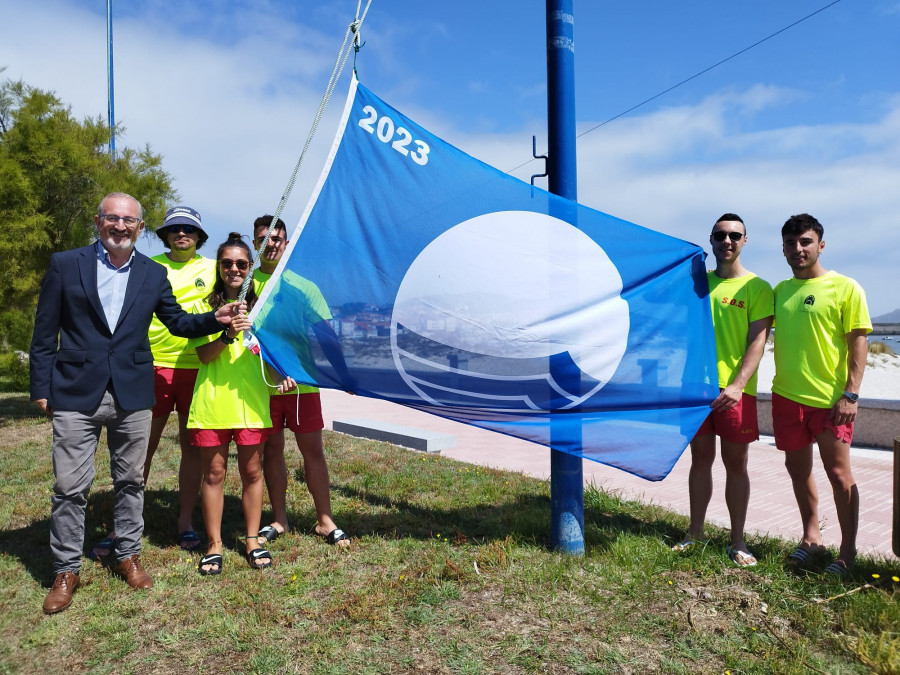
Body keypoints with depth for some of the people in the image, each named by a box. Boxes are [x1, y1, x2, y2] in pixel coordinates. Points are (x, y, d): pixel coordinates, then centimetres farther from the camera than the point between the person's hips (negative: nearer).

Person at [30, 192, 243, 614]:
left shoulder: (154, 274, 7)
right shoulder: (65, 264, 1)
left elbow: (177, 322, 13)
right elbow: (45, 333, 2)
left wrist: (215, 319, -5)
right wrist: (41, 386, -1)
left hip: (132, 394, 2)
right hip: (76, 393, -2)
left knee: (130, 481, 12)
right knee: (70, 486, 4)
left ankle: (128, 555, 30)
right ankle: (66, 569, 21)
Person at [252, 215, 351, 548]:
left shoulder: (302, 284, 6)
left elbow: (325, 332, 5)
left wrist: (344, 370, -2)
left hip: (302, 380, 0)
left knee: (312, 449, 3)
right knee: (272, 448, 10)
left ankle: (325, 520, 14)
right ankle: (279, 519, 24)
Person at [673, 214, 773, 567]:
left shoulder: (757, 287, -1)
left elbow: (757, 341, -9)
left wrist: (737, 386, -19)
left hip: (735, 390, -3)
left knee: (736, 463, 4)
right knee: (701, 458, 10)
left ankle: (737, 541, 16)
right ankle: (695, 533, 22)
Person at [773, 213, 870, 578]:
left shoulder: (845, 288, -5)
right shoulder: (779, 291, 8)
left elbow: (858, 343, -7)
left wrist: (851, 394, -13)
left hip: (829, 399, -5)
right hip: (786, 396, 5)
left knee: (838, 473, 3)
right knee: (798, 468, 13)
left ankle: (848, 550, 18)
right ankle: (812, 537, 30)